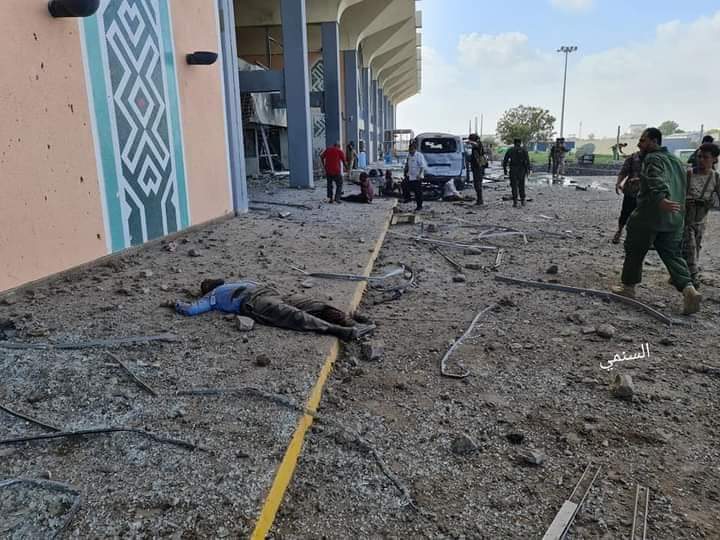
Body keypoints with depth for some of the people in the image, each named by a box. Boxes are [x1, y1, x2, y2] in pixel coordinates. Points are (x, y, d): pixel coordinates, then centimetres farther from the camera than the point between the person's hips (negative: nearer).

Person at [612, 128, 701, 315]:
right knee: (673, 255, 8)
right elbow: (683, 187, 28)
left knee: (634, 252, 7)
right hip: (673, 218, 8)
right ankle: (688, 289, -9)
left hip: (649, 217, -8)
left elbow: (657, 182, -29)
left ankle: (628, 287, 16)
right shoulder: (676, 160, 20)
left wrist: (661, 199, -43)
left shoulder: (653, 159, -9)